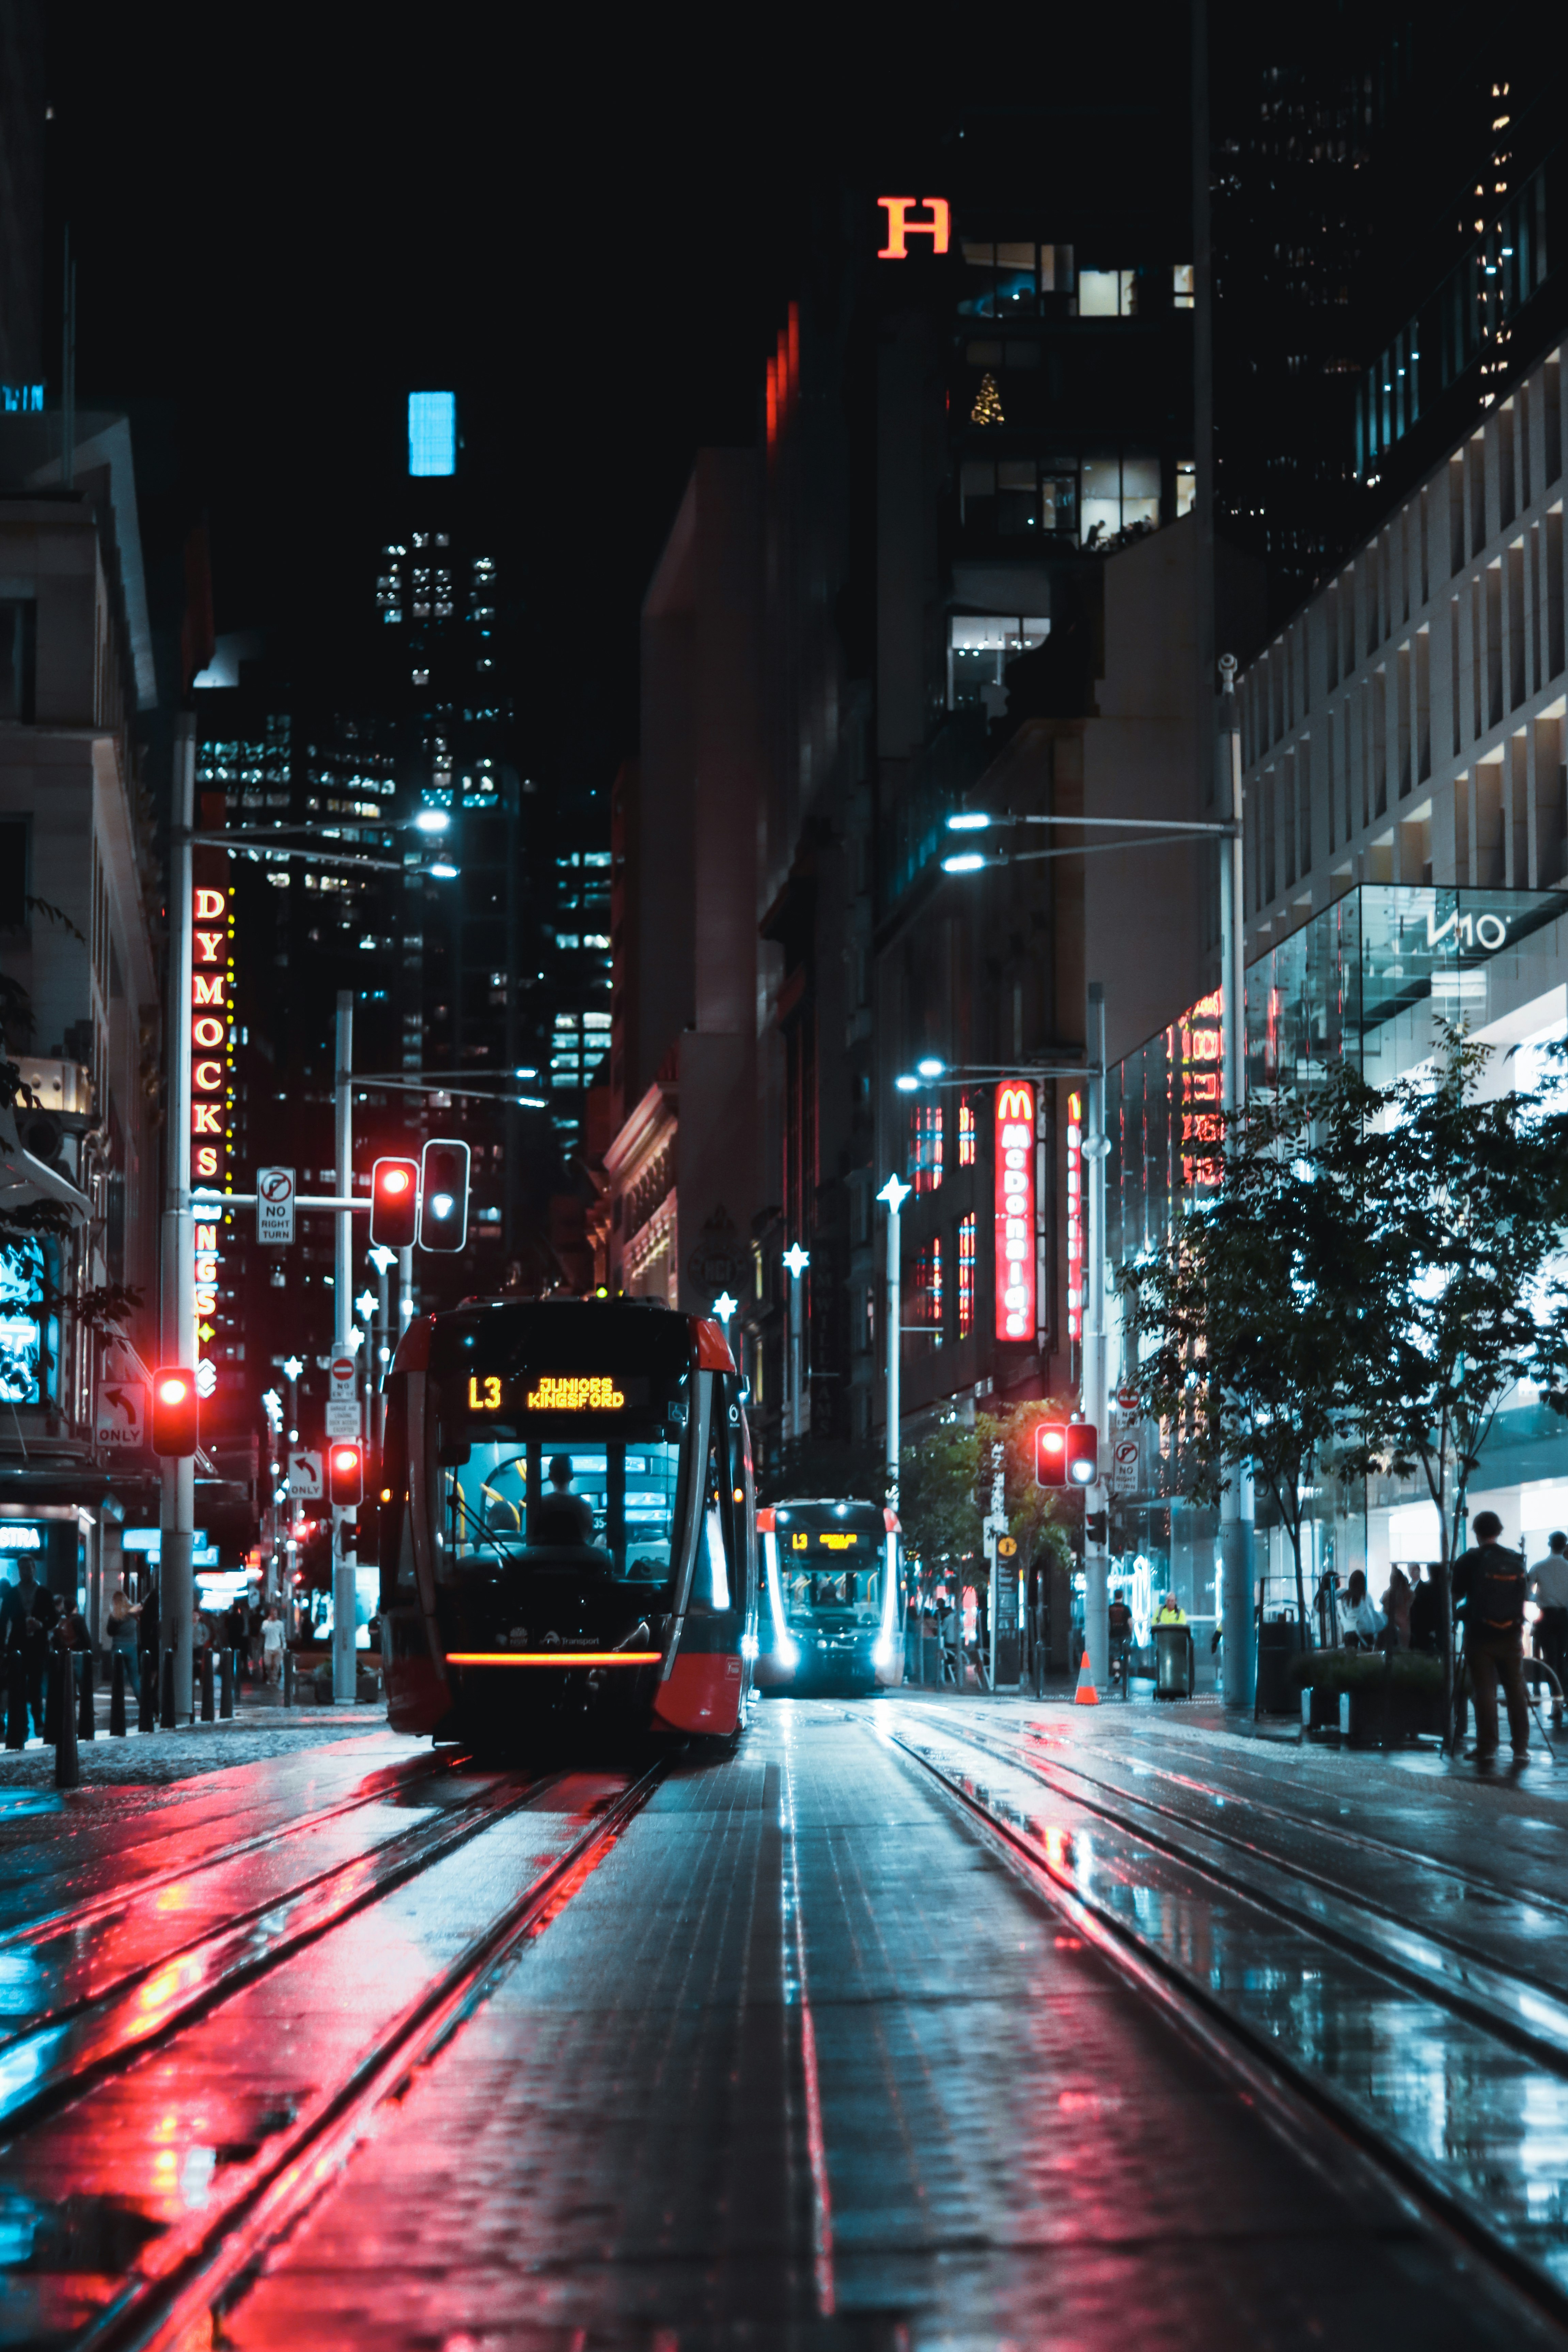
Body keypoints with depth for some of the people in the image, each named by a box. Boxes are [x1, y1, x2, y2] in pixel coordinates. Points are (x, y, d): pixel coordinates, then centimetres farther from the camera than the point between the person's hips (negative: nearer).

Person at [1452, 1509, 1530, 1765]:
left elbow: (1455, 1597, -1)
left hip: (1480, 1635, -3)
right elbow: (1524, 1597, 11)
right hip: (1511, 1635, 3)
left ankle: (1487, 1747, 2)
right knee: (1516, 1691, 7)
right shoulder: (1517, 1561, 3)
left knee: (1484, 1692, 1)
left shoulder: (1469, 1561, -8)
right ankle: (1521, 1748, 5)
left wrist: (1460, 1609, 21)